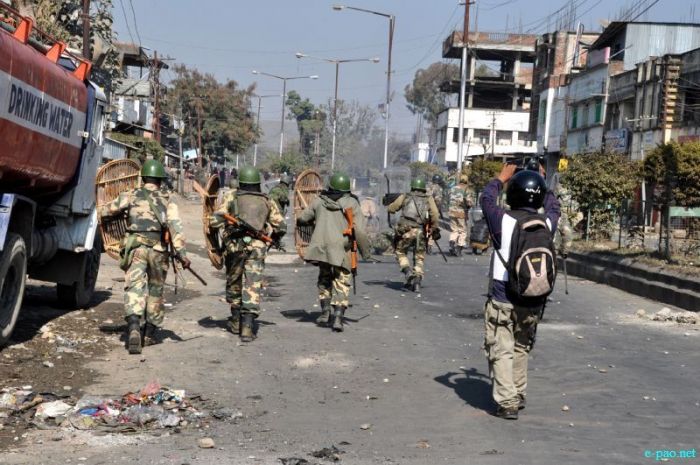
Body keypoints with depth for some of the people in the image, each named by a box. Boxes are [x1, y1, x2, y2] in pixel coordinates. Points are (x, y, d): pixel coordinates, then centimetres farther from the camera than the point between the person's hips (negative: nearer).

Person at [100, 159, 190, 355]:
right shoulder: (167, 201, 6)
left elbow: (106, 211, 9)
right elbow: (175, 227, -6)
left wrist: (123, 213, 30)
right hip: (157, 250, 1)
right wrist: (182, 253, -11)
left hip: (135, 248, -1)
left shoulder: (131, 195, 6)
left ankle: (133, 326, -32)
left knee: (134, 287, -8)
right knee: (155, 290, 15)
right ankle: (150, 334, 24)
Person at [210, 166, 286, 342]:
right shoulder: (267, 201, 10)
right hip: (257, 247, 0)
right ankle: (247, 327, -10)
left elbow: (216, 220, -6)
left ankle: (235, 322, 30)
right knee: (252, 287, -1)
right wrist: (274, 238, 29)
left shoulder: (231, 196, 4)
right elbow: (281, 226, 11)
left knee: (233, 284, 18)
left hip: (235, 246, 0)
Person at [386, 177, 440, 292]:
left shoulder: (404, 197, 12)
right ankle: (417, 282, 5)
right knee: (419, 258, 14)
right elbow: (435, 215, -2)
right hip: (420, 231, 1)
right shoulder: (429, 199, 13)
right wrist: (435, 229, 3)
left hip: (406, 230, -1)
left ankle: (408, 272, -6)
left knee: (401, 253, 17)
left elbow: (390, 209, 19)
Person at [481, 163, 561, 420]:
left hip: (502, 297, -4)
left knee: (501, 350, 2)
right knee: (521, 348, 20)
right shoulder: (546, 224, -3)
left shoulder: (503, 221, -12)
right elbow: (553, 206, 22)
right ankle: (519, 395, 29)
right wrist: (542, 183, 33)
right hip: (533, 300, 4)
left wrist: (501, 178, 22)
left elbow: (487, 198, 7)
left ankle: (507, 402, -2)